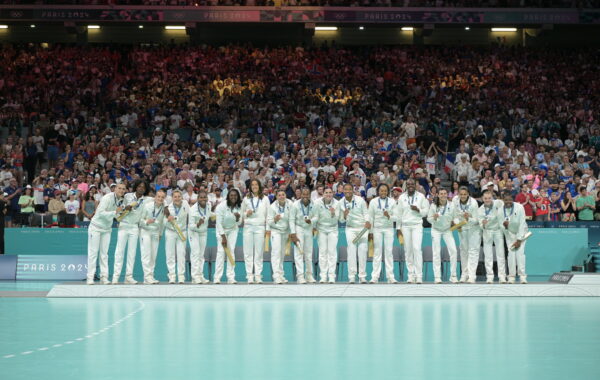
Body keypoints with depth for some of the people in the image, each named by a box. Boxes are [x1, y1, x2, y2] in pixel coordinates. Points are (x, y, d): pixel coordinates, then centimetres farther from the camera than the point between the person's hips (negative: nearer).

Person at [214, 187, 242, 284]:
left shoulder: (239, 207, -10)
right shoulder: (222, 206, -23)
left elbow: (239, 223, -4)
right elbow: (219, 223, -19)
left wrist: (238, 218, -27)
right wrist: (223, 237, -20)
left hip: (233, 230, 4)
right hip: (221, 230, -3)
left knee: (231, 251, -4)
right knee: (221, 251, -13)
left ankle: (231, 278, -4)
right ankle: (217, 278, -12)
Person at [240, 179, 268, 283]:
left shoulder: (265, 199, 8)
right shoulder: (246, 199, 11)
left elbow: (268, 214, 8)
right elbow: (242, 213, 18)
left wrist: (268, 229, 1)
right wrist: (246, 214, -5)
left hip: (260, 227, -1)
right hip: (248, 227, 1)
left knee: (259, 252, -2)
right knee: (248, 252, -2)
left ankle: (258, 275, -1)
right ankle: (250, 275, -1)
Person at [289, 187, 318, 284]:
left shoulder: (312, 205, -6)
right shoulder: (295, 205, -14)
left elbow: (315, 217, 5)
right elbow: (291, 220, -10)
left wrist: (311, 221, -19)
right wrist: (293, 234, -15)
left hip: (309, 229, 4)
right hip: (298, 229, -4)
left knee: (309, 253, 9)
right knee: (299, 252, -10)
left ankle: (309, 275, 19)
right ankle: (300, 276, -11)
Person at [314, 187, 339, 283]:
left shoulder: (336, 203, -12)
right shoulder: (318, 203, -11)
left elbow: (336, 219, -13)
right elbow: (315, 216, -1)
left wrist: (333, 213, -32)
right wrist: (314, 228, -4)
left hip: (332, 229, 0)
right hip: (321, 228, 0)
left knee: (332, 251, -6)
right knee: (322, 251, -1)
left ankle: (332, 276, -3)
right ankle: (323, 276, 4)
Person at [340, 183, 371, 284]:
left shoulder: (360, 200, -9)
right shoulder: (340, 203, -3)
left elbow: (366, 213, 0)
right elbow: (341, 220, 4)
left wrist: (367, 221, -19)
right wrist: (344, 215, -19)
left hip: (362, 227, -1)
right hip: (350, 228, 1)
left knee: (362, 251, -2)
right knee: (351, 251, -8)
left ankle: (362, 276, 4)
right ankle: (351, 277, -9)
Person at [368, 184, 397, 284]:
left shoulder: (392, 202, 2)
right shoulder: (373, 202, 2)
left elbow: (395, 217, 1)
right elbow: (370, 217, 6)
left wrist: (389, 216, -21)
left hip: (389, 229, 0)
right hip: (377, 228, 0)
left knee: (389, 252, -1)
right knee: (377, 253, -1)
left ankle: (390, 277, 0)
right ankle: (375, 277, 0)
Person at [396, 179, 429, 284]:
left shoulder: (421, 196, 6)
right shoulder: (402, 197, 10)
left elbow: (426, 211, 7)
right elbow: (398, 213, 12)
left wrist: (418, 210, -12)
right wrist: (398, 227, 8)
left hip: (417, 225, -2)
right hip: (405, 225, 2)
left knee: (417, 248, -13)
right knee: (408, 250, 0)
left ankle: (419, 276, -13)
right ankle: (411, 275, 5)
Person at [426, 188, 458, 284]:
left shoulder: (451, 205, -11)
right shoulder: (434, 205, -14)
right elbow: (429, 219, -7)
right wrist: (434, 218, -26)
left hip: (447, 230, 1)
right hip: (436, 230, -1)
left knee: (453, 250, -9)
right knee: (436, 253, -3)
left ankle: (453, 276, 1)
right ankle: (437, 277, 1)